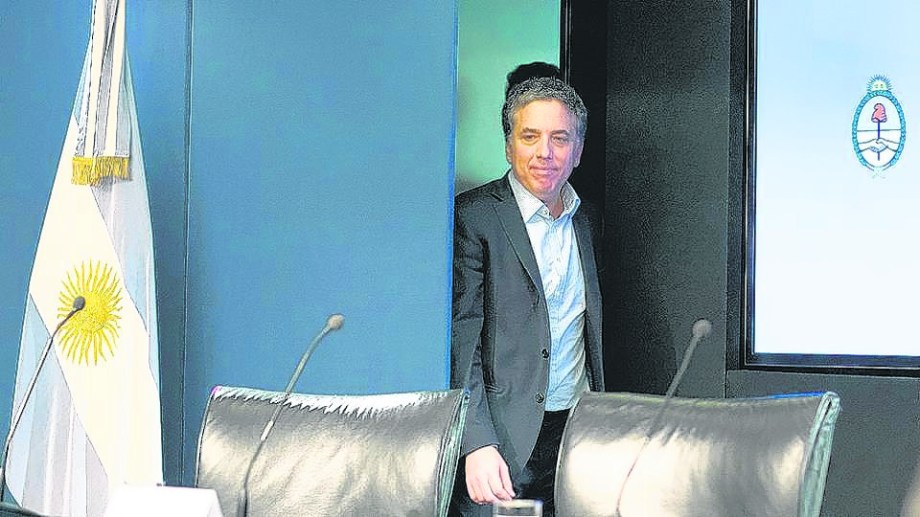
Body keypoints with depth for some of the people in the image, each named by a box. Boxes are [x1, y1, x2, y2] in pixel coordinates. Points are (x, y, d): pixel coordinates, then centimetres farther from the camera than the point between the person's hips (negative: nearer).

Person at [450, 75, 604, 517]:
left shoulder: (587, 221, 13)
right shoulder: (473, 216, -6)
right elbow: (460, 340, -12)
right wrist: (478, 444, -21)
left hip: (576, 431, 5)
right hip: (501, 438, -5)